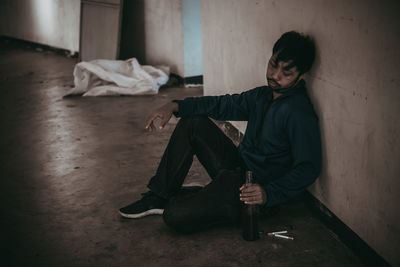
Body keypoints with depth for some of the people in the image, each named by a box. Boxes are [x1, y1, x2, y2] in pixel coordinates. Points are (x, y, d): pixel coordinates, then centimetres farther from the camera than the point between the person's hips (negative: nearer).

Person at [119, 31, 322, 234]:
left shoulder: (299, 112, -20)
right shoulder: (263, 95, 7)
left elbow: (309, 168, -24)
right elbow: (225, 104, 10)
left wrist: (269, 194, -36)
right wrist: (175, 106, -1)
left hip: (255, 189, -9)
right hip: (236, 168, 9)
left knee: (176, 216, -25)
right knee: (192, 122, 3)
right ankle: (159, 197, 5)